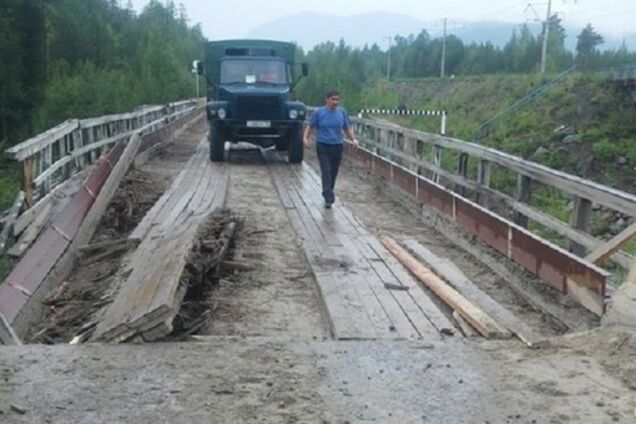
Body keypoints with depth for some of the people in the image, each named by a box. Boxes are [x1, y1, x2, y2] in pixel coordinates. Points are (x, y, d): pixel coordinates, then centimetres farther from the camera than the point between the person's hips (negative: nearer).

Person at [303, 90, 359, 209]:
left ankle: (328, 194, 31)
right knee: (326, 171, -11)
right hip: (323, 146, -3)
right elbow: (310, 126, 4)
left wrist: (353, 139, -3)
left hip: (337, 146, 3)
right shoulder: (319, 112, -3)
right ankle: (329, 198, -12)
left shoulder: (342, 112, 4)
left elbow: (348, 128, 11)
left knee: (334, 172, 10)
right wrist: (306, 138, -11)